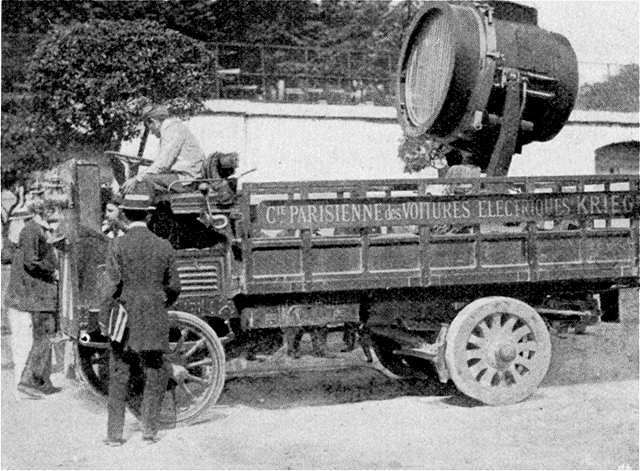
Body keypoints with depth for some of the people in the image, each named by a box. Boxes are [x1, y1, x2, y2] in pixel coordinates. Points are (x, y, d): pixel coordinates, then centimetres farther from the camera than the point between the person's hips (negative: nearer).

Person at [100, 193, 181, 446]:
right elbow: (174, 286, 5)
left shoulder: (117, 245, -8)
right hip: (155, 321, 1)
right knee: (156, 375, 14)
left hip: (124, 320, -1)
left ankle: (114, 433, 12)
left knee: (118, 377, 9)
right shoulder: (164, 246, 0)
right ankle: (149, 427, 8)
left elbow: (113, 285, -11)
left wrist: (104, 318, -2)